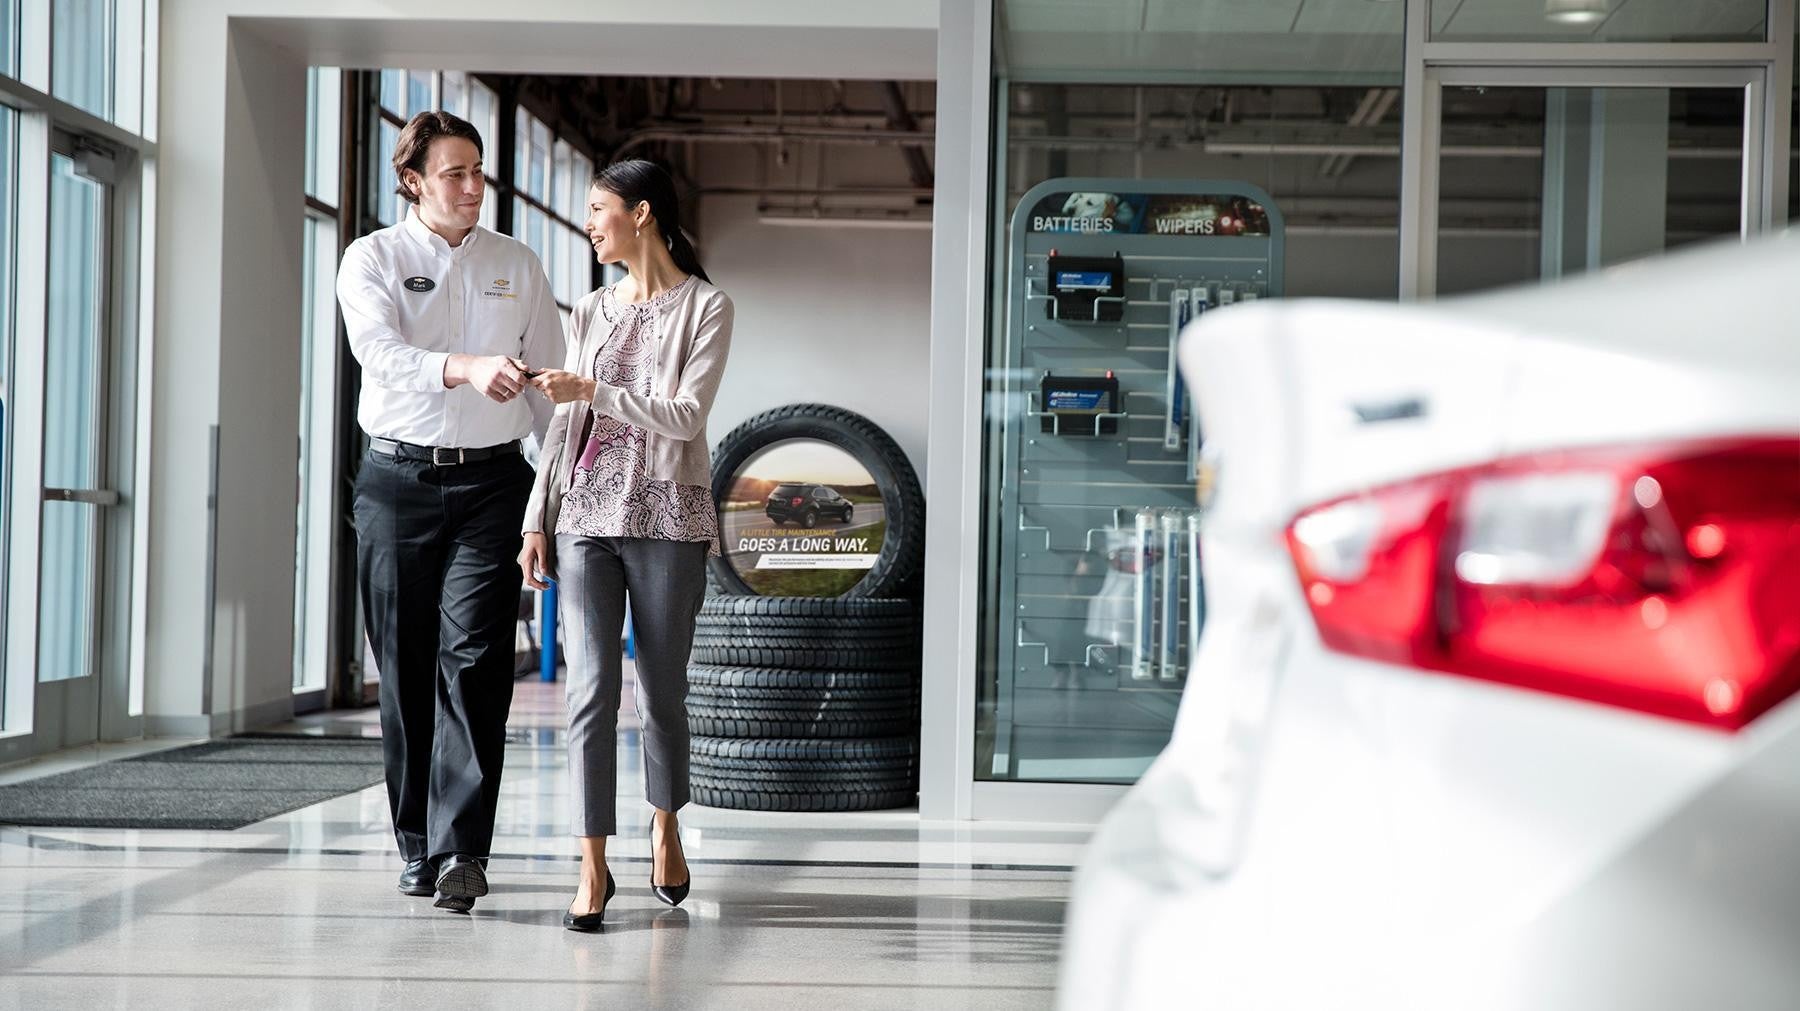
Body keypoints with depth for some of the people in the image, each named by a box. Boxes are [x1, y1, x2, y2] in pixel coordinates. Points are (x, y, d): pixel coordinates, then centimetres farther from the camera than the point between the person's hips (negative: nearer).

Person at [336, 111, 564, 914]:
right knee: (405, 666, 3)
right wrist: (468, 368, -32)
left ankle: (461, 849, -16)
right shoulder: (373, 259, 4)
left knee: (472, 658, -12)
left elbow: (549, 381, 15)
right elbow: (379, 351, -15)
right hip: (398, 478, 0)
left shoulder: (517, 266, 12)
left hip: (491, 480, 0)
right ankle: (416, 845, 14)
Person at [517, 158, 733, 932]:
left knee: (662, 693, 6)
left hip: (667, 517, -3)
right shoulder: (590, 313, 15)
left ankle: (665, 832, 28)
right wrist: (537, 521, 8)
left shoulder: (705, 308, 0)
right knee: (590, 689, -8)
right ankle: (593, 868, -7)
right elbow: (563, 427, 14)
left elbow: (685, 416, -11)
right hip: (587, 514, 3)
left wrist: (592, 390, -17)